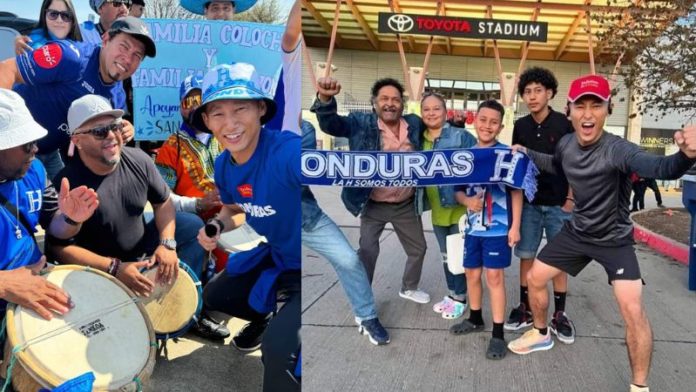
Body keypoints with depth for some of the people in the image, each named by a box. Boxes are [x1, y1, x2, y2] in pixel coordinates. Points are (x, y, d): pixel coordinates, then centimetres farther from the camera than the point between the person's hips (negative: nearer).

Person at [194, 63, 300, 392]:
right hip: (272, 254, 8)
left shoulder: (289, 152, -33)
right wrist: (217, 228, -6)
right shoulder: (223, 166, -5)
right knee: (214, 296, 24)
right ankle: (263, 316, 49)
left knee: (277, 349, -25)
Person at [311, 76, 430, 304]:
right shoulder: (361, 123, -12)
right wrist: (325, 98, -45)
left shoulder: (415, 124, -2)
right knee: (367, 252, 5)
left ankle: (409, 288, 46)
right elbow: (330, 123, -26)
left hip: (406, 205, 4)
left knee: (418, 249, 19)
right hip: (373, 205, -3)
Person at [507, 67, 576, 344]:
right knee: (526, 256, 7)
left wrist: (571, 198, -8)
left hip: (558, 203, -3)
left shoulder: (564, 124, -5)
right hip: (528, 202, 3)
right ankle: (525, 309, 20)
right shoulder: (520, 126, 4)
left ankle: (559, 315, 16)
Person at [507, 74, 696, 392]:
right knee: (535, 278, 11)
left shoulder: (616, 149, -31)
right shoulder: (566, 143, -11)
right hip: (577, 232, 6)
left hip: (614, 240, -5)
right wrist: (526, 153, 5)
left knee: (633, 311, -16)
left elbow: (662, 168, -53)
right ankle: (541, 335, 39)